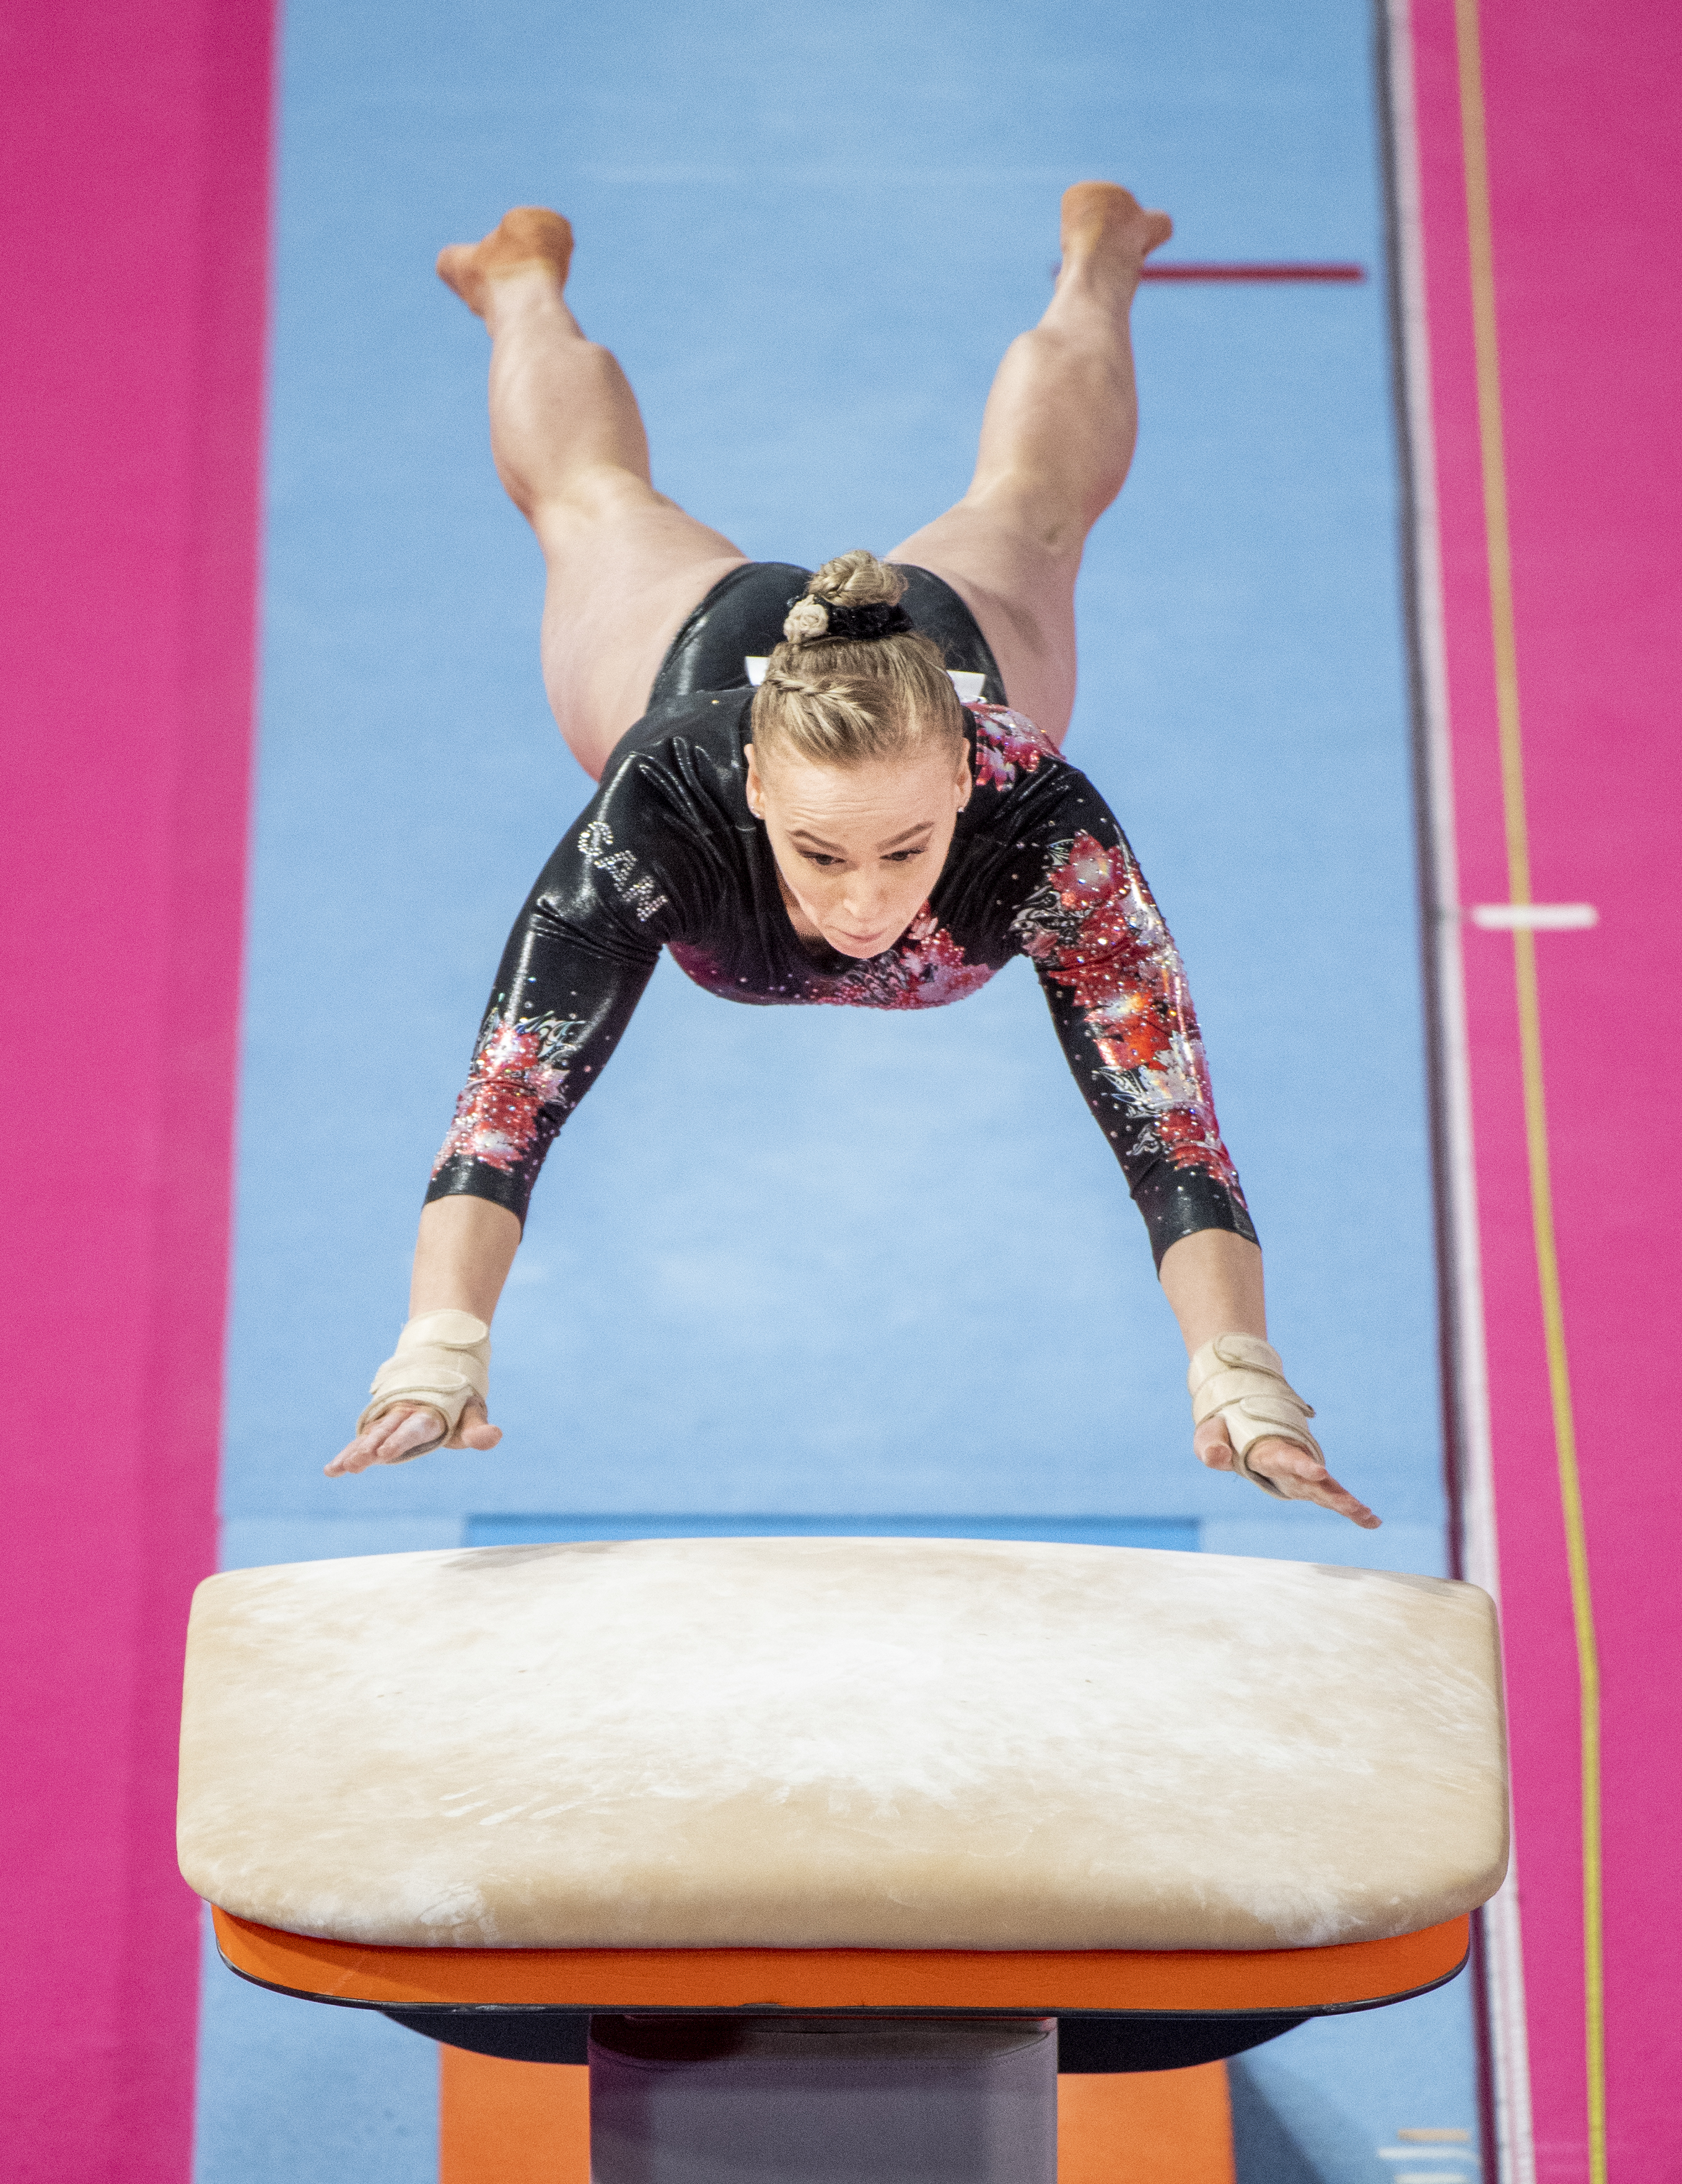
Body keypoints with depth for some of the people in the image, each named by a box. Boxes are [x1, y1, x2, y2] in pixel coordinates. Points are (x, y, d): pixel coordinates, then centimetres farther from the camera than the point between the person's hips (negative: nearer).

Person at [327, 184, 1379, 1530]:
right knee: (591, 501, 35)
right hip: (696, 648, 0)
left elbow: (1169, 1127, -51)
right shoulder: (663, 811, -49)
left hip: (962, 638, 1)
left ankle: (1094, 260, 66)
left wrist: (1243, 1384, -63)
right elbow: (511, 1098, -54)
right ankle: (527, 278, 66)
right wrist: (438, 1356, -66)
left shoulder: (1041, 827, -48)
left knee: (1024, 507, 35)